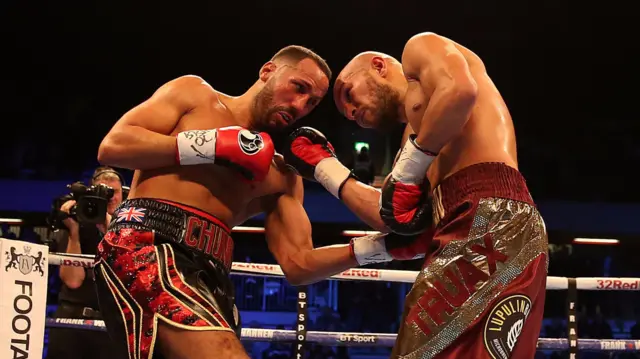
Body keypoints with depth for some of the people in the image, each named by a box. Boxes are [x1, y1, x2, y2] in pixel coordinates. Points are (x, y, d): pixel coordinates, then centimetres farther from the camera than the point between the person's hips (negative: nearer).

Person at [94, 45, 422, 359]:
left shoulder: (283, 176, 21)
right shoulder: (194, 93, 13)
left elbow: (297, 264, 15)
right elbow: (111, 146, 1)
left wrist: (376, 245, 1)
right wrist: (213, 145, -5)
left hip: (209, 276, 7)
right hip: (146, 249, -6)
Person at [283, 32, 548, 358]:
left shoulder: (420, 48, 13)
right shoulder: (415, 133, 34)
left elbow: (461, 90, -11)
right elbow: (396, 217, 25)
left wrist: (411, 163, -3)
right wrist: (325, 168, 34)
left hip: (491, 222, -9)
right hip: (466, 233, 9)